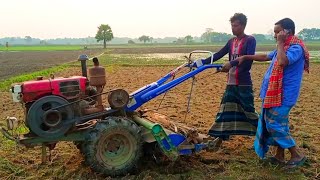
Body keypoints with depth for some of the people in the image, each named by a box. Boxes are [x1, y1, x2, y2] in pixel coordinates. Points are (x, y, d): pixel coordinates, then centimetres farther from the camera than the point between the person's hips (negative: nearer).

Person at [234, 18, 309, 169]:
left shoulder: (296, 47, -16)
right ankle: (280, 155, 24)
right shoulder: (284, 47, 16)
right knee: (278, 125, 13)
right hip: (275, 94, 10)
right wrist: (245, 57, 25)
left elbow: (282, 62, -35)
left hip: (283, 95, -10)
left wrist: (280, 43, -23)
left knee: (275, 125, -7)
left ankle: (297, 155, 6)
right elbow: (265, 57, 27)